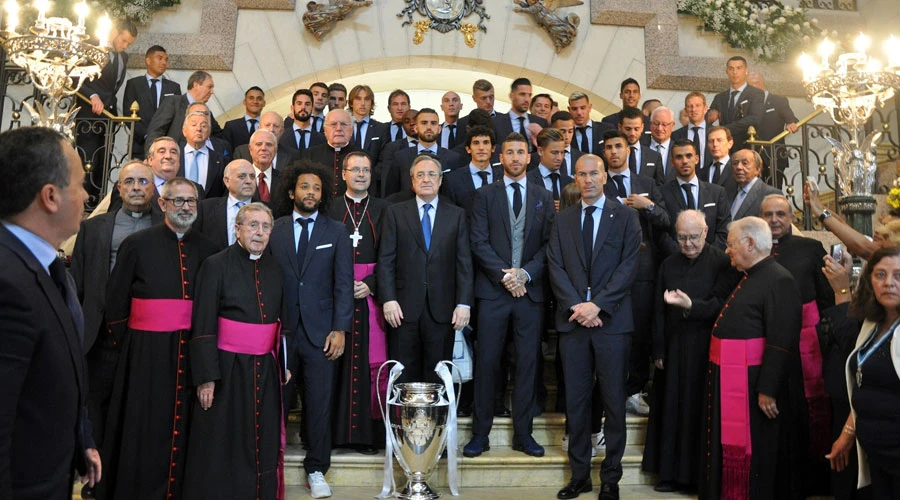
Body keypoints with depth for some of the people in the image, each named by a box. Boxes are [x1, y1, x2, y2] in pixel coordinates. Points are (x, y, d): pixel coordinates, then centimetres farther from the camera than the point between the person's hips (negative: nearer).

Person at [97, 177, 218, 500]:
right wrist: (130, 346, 2)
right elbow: (115, 301, 2)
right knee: (144, 430, 6)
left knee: (184, 426, 10)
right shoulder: (137, 244, -1)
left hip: (192, 351, 3)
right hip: (146, 352, -2)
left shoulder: (207, 250, 7)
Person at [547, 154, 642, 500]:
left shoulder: (625, 216, 4)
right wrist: (576, 305, -10)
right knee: (575, 401, 8)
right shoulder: (562, 220, 12)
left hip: (611, 319, -2)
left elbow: (628, 265, -5)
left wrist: (597, 304, -14)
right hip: (572, 319, 3)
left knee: (613, 401, 4)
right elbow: (555, 267, 4)